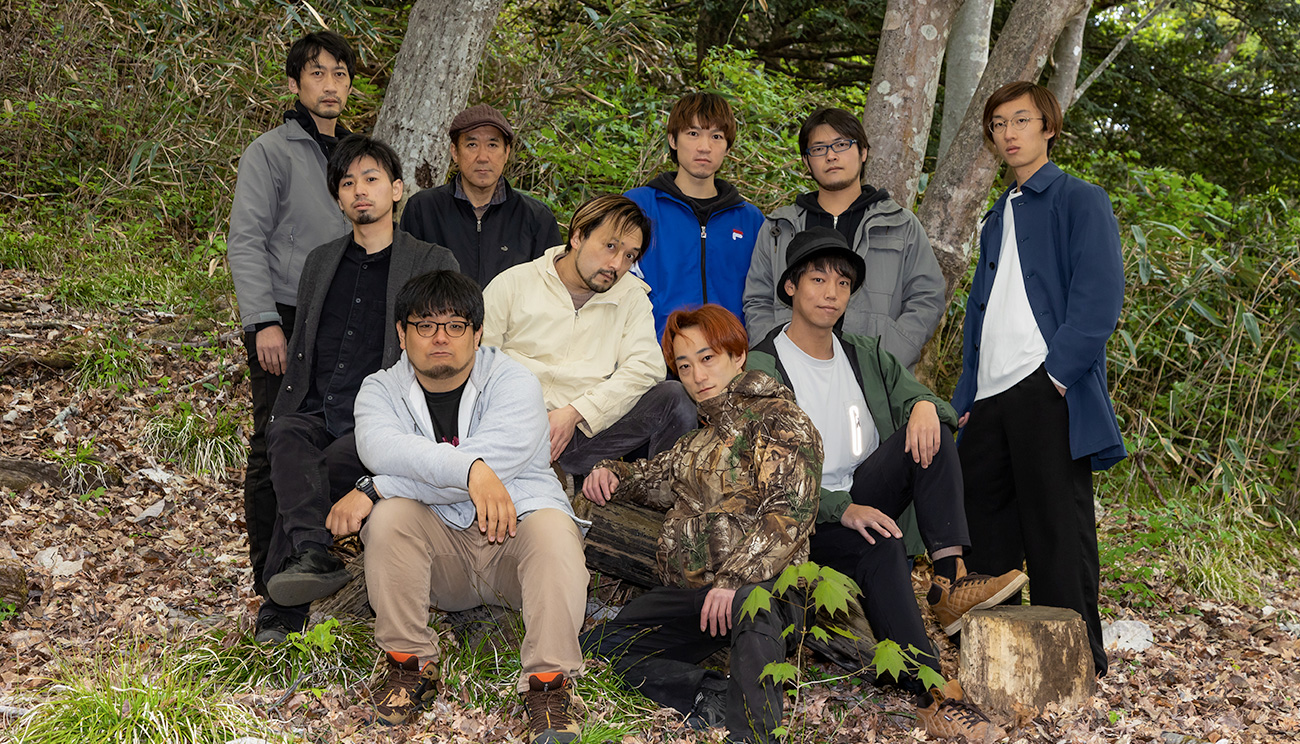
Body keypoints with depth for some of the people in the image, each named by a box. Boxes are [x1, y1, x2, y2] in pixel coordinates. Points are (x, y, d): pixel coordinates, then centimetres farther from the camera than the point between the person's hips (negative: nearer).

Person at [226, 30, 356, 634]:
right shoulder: (271, 152, -4)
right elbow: (245, 241, -10)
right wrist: (264, 322, -19)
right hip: (284, 321, -6)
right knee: (277, 443, -4)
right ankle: (270, 573, 4)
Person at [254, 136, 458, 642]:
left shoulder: (434, 264, 10)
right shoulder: (321, 261, 24)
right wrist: (282, 414, 12)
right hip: (314, 414, 4)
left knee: (328, 467, -31)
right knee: (286, 442, -30)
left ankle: (281, 610, -24)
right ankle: (313, 556, -47)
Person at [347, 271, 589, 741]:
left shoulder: (514, 382, -6)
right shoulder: (380, 390, 3)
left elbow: (497, 459, -24)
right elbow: (380, 447, -21)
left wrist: (369, 491, -24)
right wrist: (469, 468, -38)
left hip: (513, 537, -2)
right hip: (439, 552, 2)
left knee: (552, 527, -31)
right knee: (388, 517, -26)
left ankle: (549, 684, -25)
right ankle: (410, 666, -11)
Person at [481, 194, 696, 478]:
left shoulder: (632, 296, 16)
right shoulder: (513, 284, 10)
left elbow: (646, 367, 0)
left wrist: (574, 413, -12)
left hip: (589, 432, 2)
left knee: (674, 396, -21)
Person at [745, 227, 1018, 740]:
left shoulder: (866, 357, 17)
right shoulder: (761, 369, -5)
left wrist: (924, 404, -21)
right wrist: (842, 509, -27)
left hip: (865, 499, 6)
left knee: (930, 430, -17)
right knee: (882, 545, -36)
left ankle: (949, 581, -29)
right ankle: (932, 693, -39)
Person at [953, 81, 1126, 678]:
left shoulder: (1081, 202, 2)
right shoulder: (997, 217, 24)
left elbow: (1099, 299, -9)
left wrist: (1057, 373, -17)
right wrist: (966, 395, 15)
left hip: (1048, 391, -7)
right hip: (991, 397, 7)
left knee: (1056, 529, -3)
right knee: (983, 527, 8)